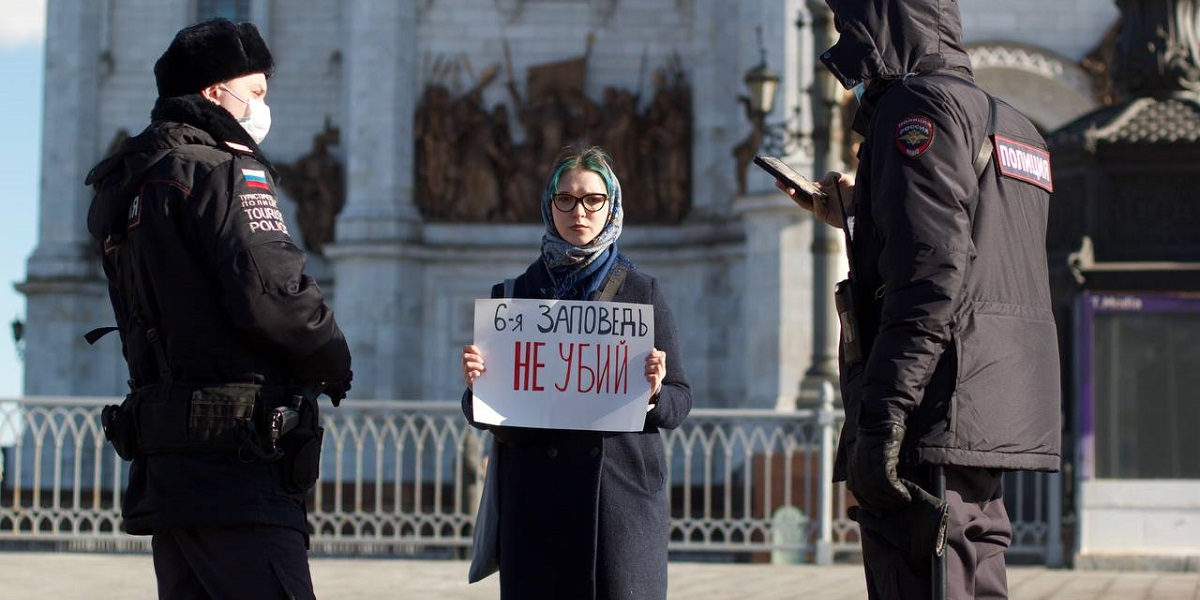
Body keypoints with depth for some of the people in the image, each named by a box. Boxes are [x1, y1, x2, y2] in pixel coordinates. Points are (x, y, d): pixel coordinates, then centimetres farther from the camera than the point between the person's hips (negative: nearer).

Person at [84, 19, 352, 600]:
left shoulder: (130, 187, 19)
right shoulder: (226, 175, -9)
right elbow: (273, 295, -20)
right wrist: (335, 363, -3)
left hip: (164, 464, 9)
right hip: (233, 462, -9)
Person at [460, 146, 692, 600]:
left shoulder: (642, 293, 7)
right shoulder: (512, 297, 9)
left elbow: (680, 402, 6)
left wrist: (654, 393, -16)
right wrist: (476, 386, -11)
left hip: (623, 493, -1)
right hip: (536, 500, 1)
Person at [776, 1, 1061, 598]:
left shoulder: (920, 106, -7)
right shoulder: (1010, 125, 23)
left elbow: (930, 280, -18)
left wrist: (881, 420, -22)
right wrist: (858, 220, 36)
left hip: (941, 413, -10)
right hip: (993, 426, 10)